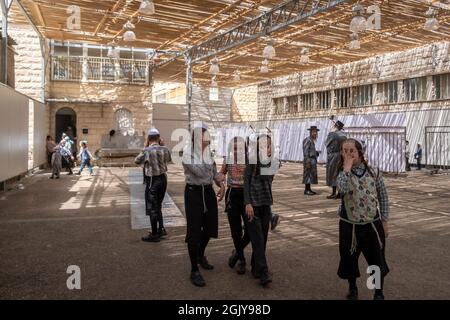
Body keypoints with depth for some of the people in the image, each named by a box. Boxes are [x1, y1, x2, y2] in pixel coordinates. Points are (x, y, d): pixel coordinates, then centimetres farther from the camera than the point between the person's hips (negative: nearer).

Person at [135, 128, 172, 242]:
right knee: (158, 205, 22)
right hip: (163, 178, 6)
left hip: (152, 180, -5)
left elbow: (137, 161, 0)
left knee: (152, 208, 4)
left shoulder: (146, 151, -17)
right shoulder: (165, 149, -2)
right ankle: (161, 229, 28)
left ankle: (154, 235, 11)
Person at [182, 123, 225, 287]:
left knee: (209, 227, 15)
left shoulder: (208, 153, 7)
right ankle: (194, 270, 10)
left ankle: (201, 255, 43)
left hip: (209, 192, 7)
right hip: (194, 193, -7)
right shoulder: (188, 154, -14)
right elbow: (200, 172, -22)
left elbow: (215, 172, 14)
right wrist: (218, 176, -6)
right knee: (194, 230, -2)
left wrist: (221, 185, -6)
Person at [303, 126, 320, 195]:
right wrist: (307, 163, -22)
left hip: (313, 160, 10)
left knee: (311, 175, 10)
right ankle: (306, 190, -2)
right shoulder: (307, 140, -13)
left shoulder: (312, 140, 16)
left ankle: (309, 189, 15)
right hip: (309, 160, -10)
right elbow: (305, 152, -18)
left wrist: (316, 152, 7)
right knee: (308, 175, -6)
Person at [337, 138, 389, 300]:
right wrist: (347, 166, -27)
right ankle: (352, 289, 39)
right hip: (349, 225, 0)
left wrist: (384, 221, 2)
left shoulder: (374, 172, -5)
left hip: (373, 224, 0)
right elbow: (342, 189, -32)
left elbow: (383, 197, 3)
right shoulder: (343, 173, -8)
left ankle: (379, 293, 33)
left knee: (377, 260, 11)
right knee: (349, 259, 14)